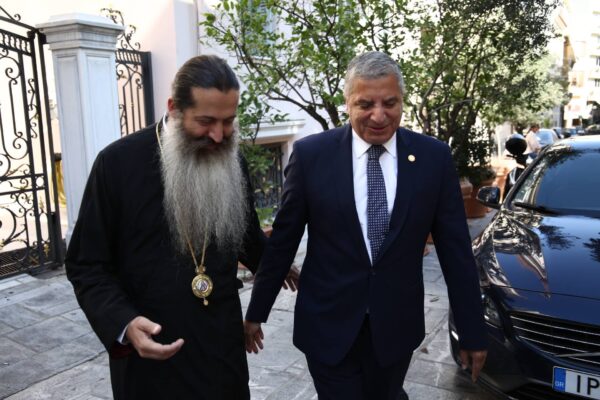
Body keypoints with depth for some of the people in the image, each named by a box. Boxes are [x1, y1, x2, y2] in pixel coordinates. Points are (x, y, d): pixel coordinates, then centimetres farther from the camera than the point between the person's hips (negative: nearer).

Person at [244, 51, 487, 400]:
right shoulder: (311, 154, -9)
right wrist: (257, 312, 4)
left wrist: (473, 332, 2)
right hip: (327, 325, -1)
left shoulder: (434, 157, -5)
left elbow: (456, 250, -1)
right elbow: (282, 241, -2)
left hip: (397, 325, 2)